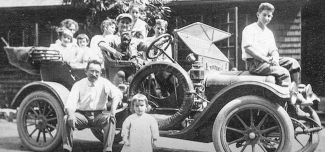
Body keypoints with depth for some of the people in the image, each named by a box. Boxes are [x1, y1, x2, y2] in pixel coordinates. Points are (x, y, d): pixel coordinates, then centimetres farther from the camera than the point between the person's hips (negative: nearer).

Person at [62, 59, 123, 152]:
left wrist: (113, 111, -35)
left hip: (99, 115, -1)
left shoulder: (104, 83, 1)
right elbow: (70, 103, -8)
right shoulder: (78, 85, 3)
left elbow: (117, 94, -16)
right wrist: (71, 114, -32)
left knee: (110, 119, -31)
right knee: (66, 119, -24)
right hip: (82, 115, 1)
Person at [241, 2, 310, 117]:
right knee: (283, 72, -26)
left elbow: (274, 50, 13)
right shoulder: (249, 29, -4)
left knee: (292, 63, -10)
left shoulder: (269, 33, 19)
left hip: (267, 61, 8)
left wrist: (275, 59, -12)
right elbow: (248, 48, -17)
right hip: (254, 63, -7)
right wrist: (266, 59, -21)